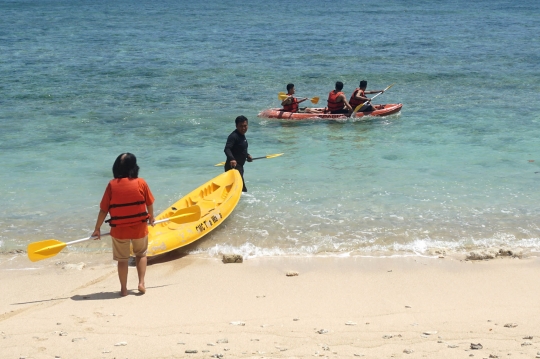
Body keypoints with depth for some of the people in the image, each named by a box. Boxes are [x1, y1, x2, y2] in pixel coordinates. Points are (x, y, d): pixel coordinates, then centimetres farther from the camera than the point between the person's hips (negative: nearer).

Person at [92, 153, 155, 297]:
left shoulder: (112, 185, -9)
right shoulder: (141, 183, -9)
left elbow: (103, 210, -7)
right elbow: (150, 204, 1)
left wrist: (97, 228, 3)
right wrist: (151, 218, 22)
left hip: (119, 230, 0)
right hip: (140, 228, 0)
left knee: (122, 259, 16)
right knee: (141, 254, 24)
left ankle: (123, 289, 20)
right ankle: (141, 283, 14)